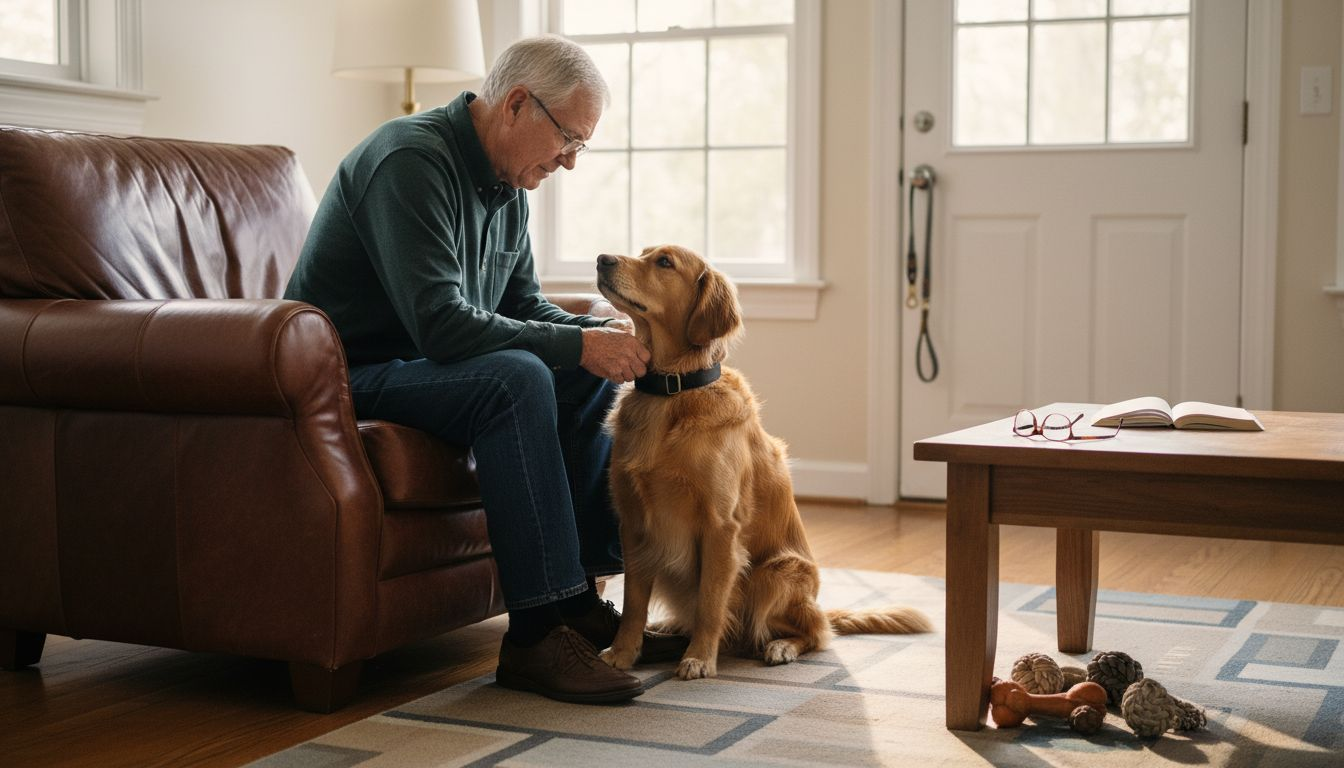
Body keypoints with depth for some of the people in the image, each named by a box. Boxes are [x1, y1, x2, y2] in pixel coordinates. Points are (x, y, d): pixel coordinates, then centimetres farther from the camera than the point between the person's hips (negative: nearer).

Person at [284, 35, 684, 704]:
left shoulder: (506, 184, 8)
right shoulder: (411, 159, -22)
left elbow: (523, 304, 15)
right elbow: (441, 323, -30)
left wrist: (597, 331, -5)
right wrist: (577, 344, -26)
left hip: (423, 367, 10)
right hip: (350, 378, -10)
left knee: (590, 380, 5)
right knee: (515, 378, -31)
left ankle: (581, 598, 4)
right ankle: (537, 631, -29)